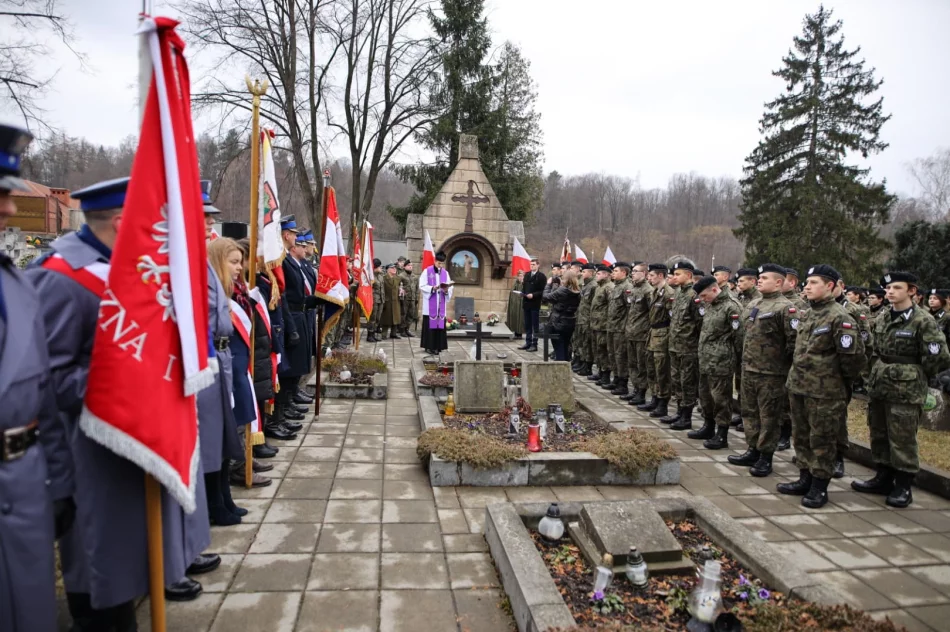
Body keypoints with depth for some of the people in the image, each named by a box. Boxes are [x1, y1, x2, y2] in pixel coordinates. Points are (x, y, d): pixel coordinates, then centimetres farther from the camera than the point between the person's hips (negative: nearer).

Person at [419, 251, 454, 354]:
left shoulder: (445, 273, 10)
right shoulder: (427, 271, -3)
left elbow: (450, 288, 8)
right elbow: (422, 286, -7)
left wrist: (446, 290, -14)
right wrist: (433, 288, -21)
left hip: (441, 304, 4)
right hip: (430, 304, -4)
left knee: (440, 325, 2)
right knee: (429, 325, -2)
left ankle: (437, 346, 8)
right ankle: (429, 346, 4)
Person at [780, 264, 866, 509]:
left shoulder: (839, 318, -14)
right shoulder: (806, 315, 10)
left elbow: (854, 355, -16)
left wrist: (841, 381, -3)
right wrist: (799, 374, 17)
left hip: (824, 391, -8)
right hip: (797, 386, 8)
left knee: (821, 440, 3)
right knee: (801, 436, 16)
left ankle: (819, 487, 15)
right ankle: (805, 479, 29)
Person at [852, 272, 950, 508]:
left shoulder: (923, 321, -10)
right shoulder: (882, 320, 10)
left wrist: (915, 377, -1)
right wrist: (878, 374, 13)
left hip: (906, 392, -7)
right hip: (879, 387, 7)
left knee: (902, 440, 1)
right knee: (879, 436, 14)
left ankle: (903, 487, 14)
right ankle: (883, 479, 28)